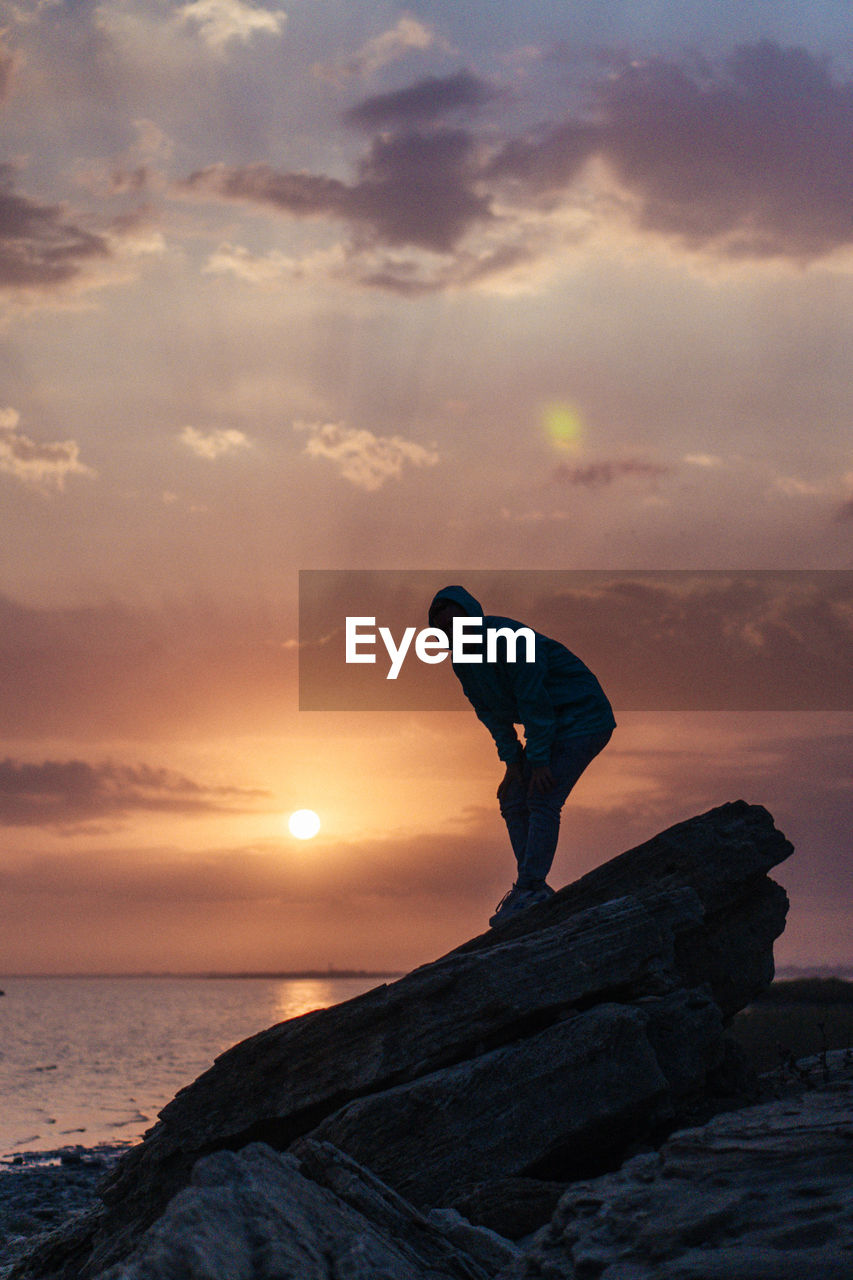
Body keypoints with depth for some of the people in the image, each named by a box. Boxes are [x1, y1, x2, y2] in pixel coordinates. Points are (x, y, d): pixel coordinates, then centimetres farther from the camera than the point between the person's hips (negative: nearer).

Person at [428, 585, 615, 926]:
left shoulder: (510, 640, -27)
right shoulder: (463, 659, 0)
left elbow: (534, 701, -25)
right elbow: (491, 712, 6)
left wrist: (539, 761, -22)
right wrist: (512, 761, -1)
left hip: (583, 717, -9)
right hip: (553, 727, 9)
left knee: (542, 800, -19)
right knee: (513, 799, 5)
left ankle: (530, 888, -20)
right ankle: (534, 888, 6)